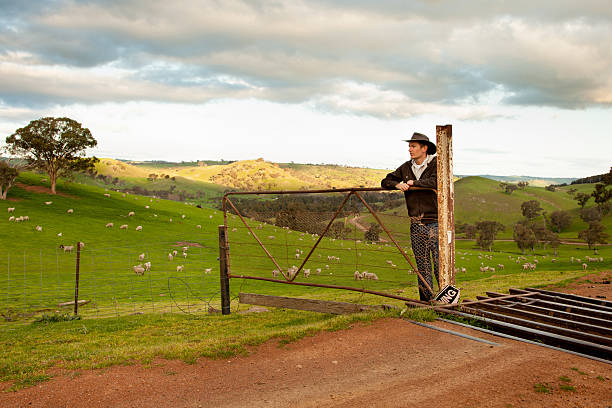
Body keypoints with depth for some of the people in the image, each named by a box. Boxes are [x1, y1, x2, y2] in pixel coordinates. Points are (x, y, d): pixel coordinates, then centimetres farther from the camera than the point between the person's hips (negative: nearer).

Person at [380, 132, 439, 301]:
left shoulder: (436, 164, -3)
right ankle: (425, 300, 16)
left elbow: (436, 182, -22)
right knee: (422, 265, 9)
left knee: (439, 263, -7)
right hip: (416, 225, 5)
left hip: (435, 223, -5)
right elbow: (385, 181, 15)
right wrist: (398, 184, -6)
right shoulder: (406, 168, 13)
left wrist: (414, 183, -11)